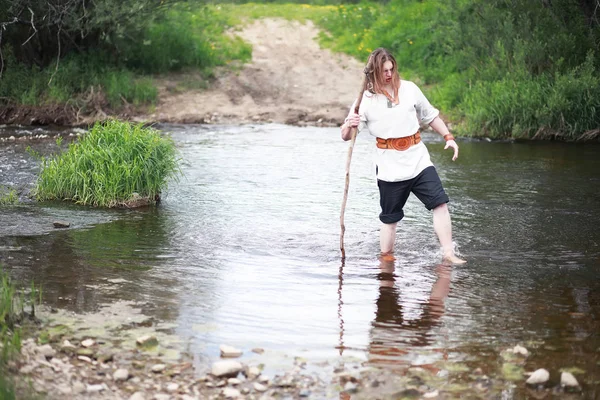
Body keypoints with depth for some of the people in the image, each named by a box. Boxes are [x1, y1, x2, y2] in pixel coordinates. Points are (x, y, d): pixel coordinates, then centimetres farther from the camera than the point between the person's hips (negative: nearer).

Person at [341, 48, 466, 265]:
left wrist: (448, 137, 10)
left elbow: (431, 116, 18)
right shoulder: (366, 99, -3)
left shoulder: (409, 89, 5)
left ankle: (448, 254, -6)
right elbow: (345, 136, -5)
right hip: (389, 168, -2)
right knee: (390, 218, 3)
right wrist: (349, 126, -28)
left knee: (440, 203, -9)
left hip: (418, 161, 2)